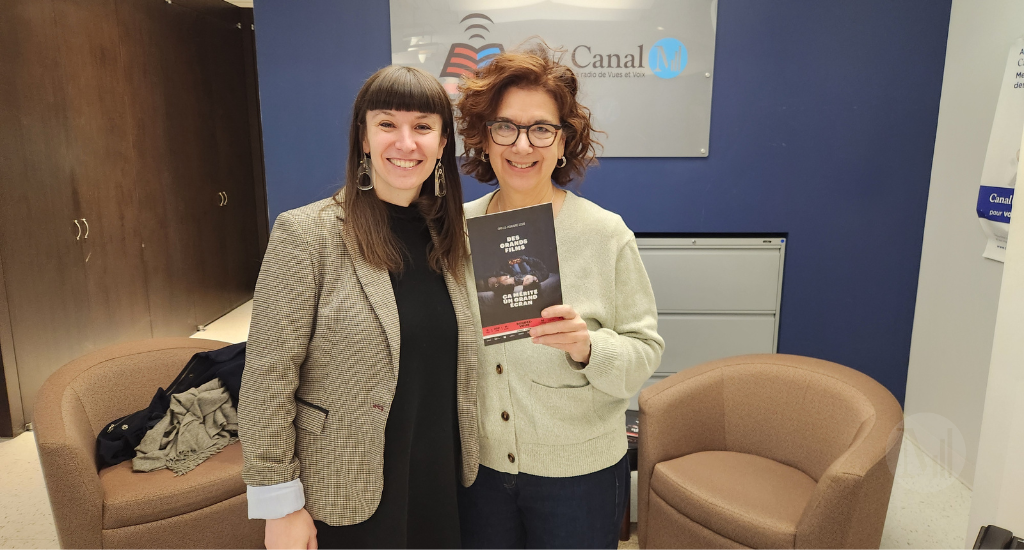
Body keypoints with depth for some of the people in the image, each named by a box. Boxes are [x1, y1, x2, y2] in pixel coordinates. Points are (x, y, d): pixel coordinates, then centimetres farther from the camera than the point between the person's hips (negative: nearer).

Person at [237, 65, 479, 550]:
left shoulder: (449, 239, 2)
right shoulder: (306, 234, -15)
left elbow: (456, 368, 9)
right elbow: (267, 382, -14)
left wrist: (466, 465, 9)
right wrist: (281, 506, -12)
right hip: (345, 501, -4)